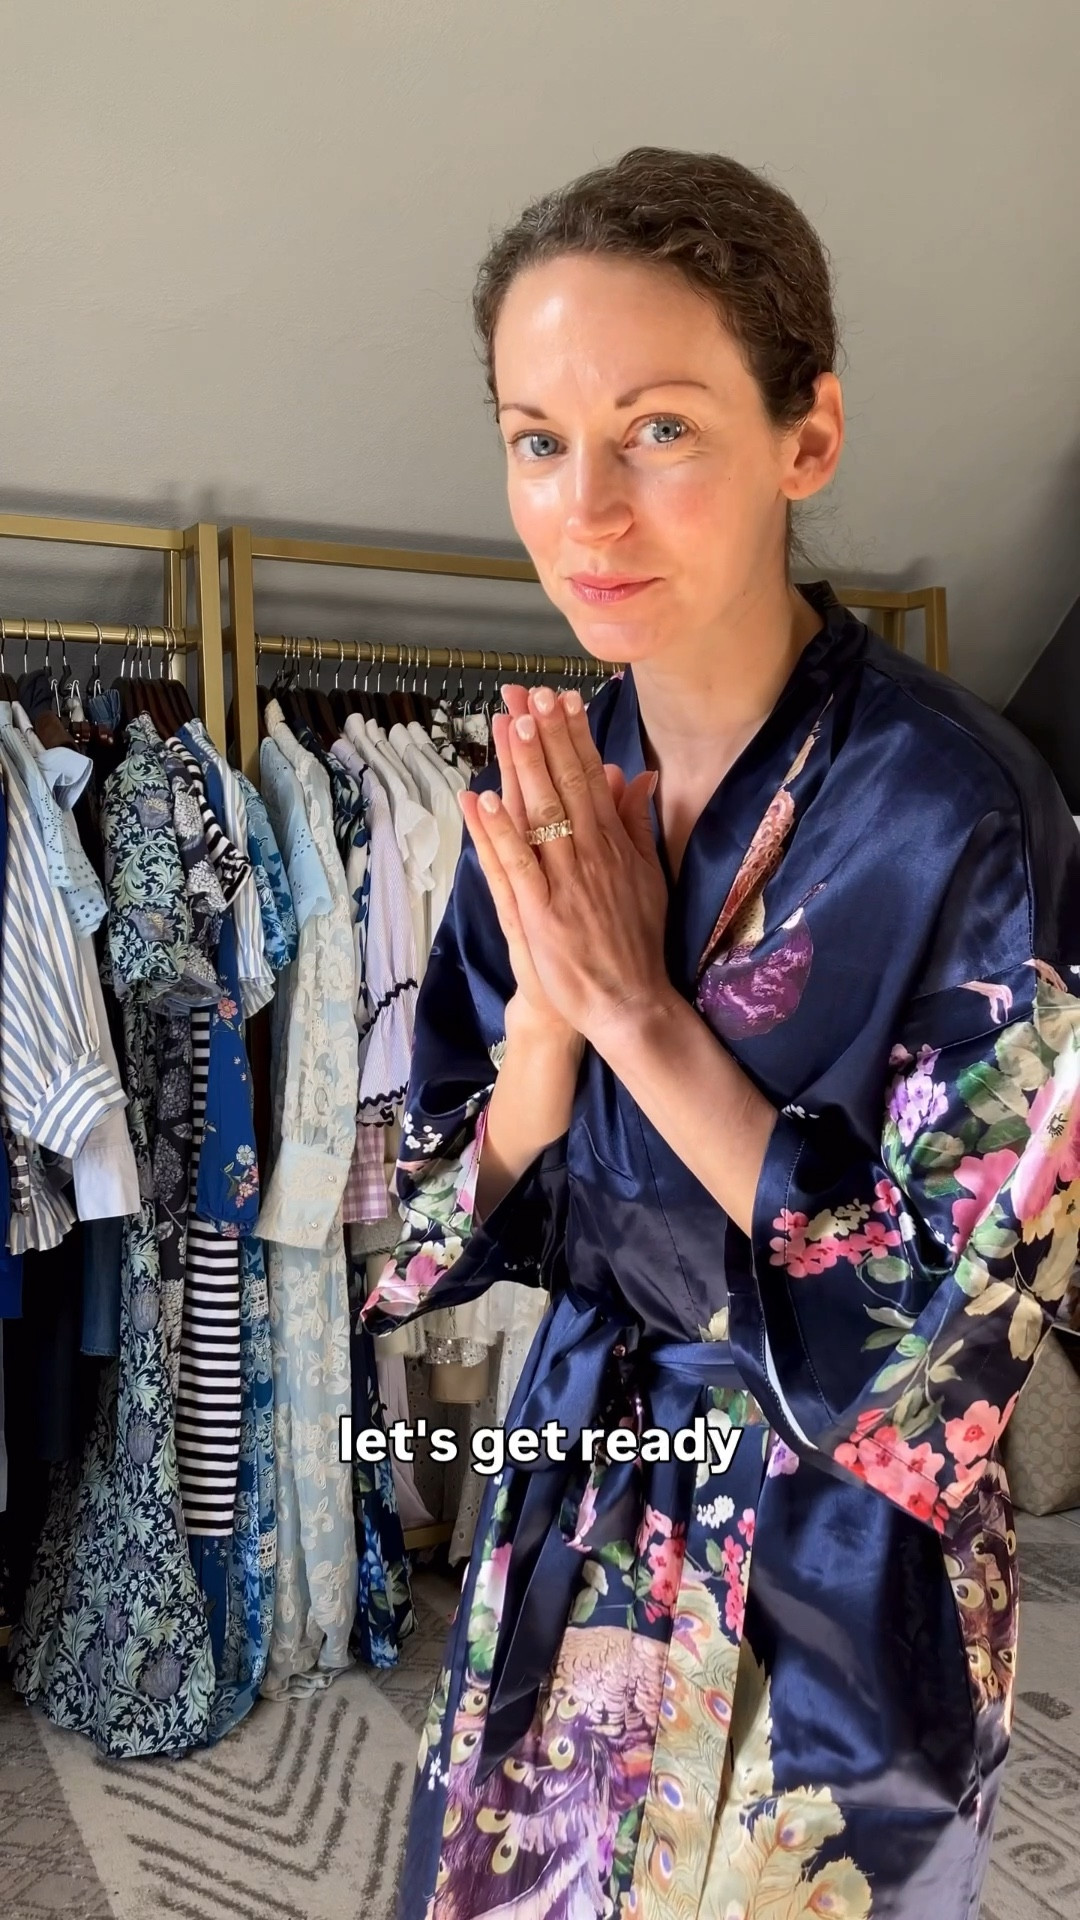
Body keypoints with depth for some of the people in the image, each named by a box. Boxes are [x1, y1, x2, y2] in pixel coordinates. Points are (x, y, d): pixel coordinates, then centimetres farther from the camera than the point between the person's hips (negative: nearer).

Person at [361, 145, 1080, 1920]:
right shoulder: (549, 790, -8)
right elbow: (435, 1244, -4)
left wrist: (637, 1004, -27)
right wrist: (545, 1009, -24)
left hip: (844, 1588, -4)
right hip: (575, 1519, 5)